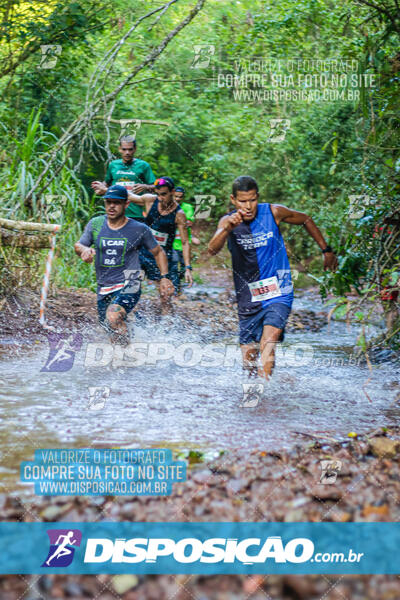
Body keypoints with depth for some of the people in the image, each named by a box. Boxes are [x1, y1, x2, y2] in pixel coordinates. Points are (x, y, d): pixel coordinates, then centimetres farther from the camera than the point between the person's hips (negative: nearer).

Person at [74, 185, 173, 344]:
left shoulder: (139, 229, -3)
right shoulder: (95, 224, 2)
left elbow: (158, 253, 9)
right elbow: (78, 246, 3)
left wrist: (164, 277, -3)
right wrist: (84, 250, -21)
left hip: (129, 285, -4)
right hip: (103, 288, 4)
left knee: (113, 316, -34)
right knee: (115, 338, 13)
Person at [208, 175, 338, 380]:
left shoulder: (273, 212, -5)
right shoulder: (228, 221, -6)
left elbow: (305, 220, 14)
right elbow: (212, 250, -25)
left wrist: (326, 250, 16)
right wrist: (227, 229, -44)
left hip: (278, 294, -2)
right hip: (248, 300, 2)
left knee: (268, 343, -26)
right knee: (248, 360, 7)